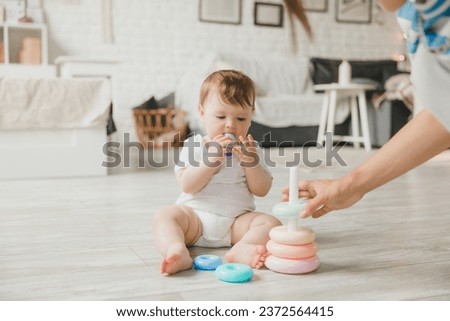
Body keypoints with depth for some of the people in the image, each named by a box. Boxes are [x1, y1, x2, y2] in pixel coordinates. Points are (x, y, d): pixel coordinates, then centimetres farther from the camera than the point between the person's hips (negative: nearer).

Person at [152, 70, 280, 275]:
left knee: (271, 223, -23)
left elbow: (262, 190, 2)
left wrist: (250, 162, -14)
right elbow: (187, 185, -11)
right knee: (164, 216, -25)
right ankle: (177, 252, -49)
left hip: (237, 220, 1)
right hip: (195, 215, -1)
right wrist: (211, 159, -21)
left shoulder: (250, 148, 9)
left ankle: (242, 249, -47)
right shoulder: (194, 145, 2)